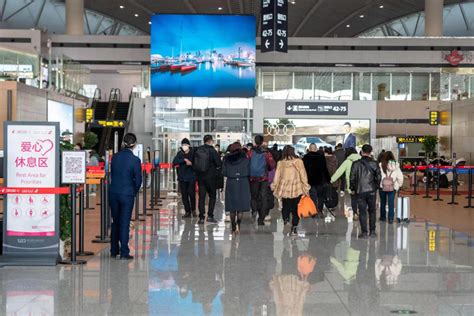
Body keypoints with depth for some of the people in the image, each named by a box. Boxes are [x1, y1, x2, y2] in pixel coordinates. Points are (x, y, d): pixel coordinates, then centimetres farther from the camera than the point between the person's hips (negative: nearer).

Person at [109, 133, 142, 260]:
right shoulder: (135, 160, -12)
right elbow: (138, 179, -8)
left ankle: (114, 250, 22)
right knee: (124, 223, 1)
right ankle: (124, 253, 1)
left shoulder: (115, 157, 1)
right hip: (127, 194, -4)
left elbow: (112, 174, 8)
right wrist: (134, 192, 9)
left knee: (115, 222, 16)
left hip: (113, 193, 4)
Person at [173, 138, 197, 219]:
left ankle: (193, 210, 13)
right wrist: (184, 160, -18)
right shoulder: (180, 153, 4)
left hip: (191, 177, -3)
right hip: (182, 177, 3)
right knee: (184, 195, 4)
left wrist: (191, 163, -20)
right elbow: (174, 162, -10)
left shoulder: (193, 153, -3)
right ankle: (187, 212, 13)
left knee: (191, 193, -7)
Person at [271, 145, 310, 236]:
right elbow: (303, 175, -3)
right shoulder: (298, 161, -5)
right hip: (297, 189, -1)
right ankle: (294, 227, 2)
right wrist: (306, 187, 3)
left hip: (284, 189, 1)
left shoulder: (280, 163, -1)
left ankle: (286, 219, -15)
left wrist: (274, 186, 13)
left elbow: (277, 176, 3)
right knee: (296, 208, 7)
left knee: (286, 206, 13)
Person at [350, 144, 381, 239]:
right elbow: (378, 177, 1)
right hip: (371, 191, 2)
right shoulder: (374, 164, -1)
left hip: (360, 191, -2)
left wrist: (353, 188, 10)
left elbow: (352, 178, -3)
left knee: (362, 212, 2)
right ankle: (372, 231, 14)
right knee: (372, 211, 13)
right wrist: (376, 186, 15)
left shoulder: (356, 164, -5)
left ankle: (364, 232, -1)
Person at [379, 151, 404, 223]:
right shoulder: (396, 165, -3)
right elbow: (400, 176, 1)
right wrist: (399, 185, 14)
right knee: (391, 203, 5)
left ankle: (383, 217, 24)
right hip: (392, 187, 1)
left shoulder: (381, 165, -8)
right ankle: (391, 218, 3)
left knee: (383, 202, 15)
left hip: (382, 186, 0)